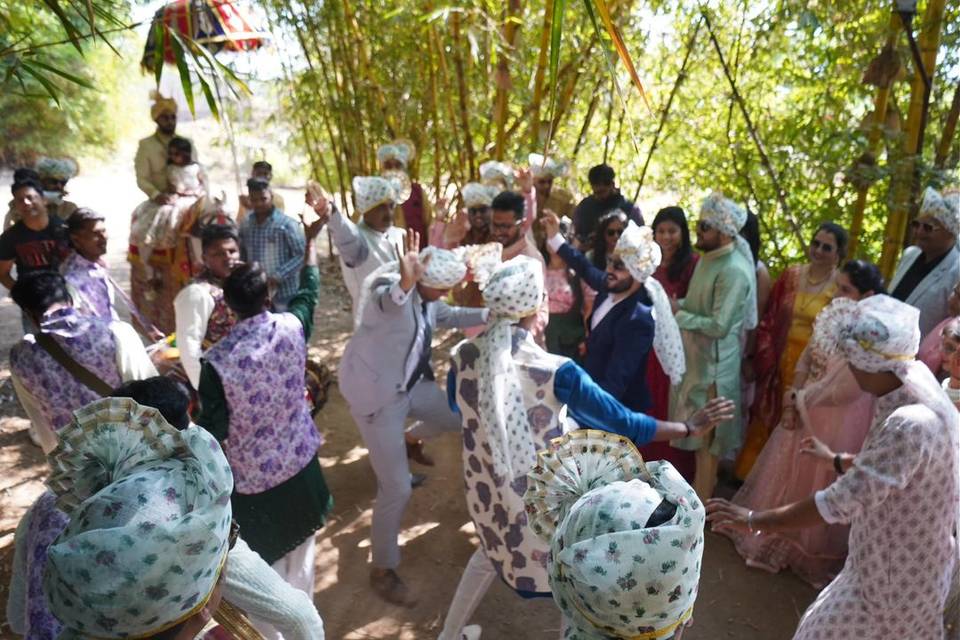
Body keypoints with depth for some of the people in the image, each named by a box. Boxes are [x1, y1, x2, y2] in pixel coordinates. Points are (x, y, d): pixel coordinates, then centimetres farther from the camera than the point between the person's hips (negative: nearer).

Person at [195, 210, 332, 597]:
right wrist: (310, 240, 19)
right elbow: (309, 291, 6)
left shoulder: (217, 360, -25)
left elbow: (213, 429, -18)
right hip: (301, 464, 5)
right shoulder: (292, 327, -15)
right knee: (300, 558, 25)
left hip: (252, 479, -4)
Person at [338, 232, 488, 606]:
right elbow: (389, 302, -53)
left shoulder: (427, 297, -1)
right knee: (397, 488, -7)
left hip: (412, 383, 9)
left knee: (458, 417, 25)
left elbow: (449, 316, 19)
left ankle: (408, 441, 54)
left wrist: (490, 315, 8)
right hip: (377, 393, -8)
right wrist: (405, 283, -75)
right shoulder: (389, 289, -27)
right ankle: (383, 570, 14)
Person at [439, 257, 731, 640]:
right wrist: (690, 428, -7)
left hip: (486, 488, 5)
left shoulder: (463, 356, -16)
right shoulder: (555, 371, -28)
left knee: (491, 553, 34)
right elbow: (624, 424, -19)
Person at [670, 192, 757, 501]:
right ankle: (702, 483, 42)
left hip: (714, 363, -9)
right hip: (695, 356, 9)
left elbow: (719, 326, -27)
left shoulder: (733, 271, -24)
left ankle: (700, 505, 21)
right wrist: (678, 304, -1)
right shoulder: (709, 257, 5)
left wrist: (679, 314, -21)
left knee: (705, 439, 5)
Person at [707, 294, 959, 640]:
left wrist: (754, 521, -28)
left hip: (896, 571, -8)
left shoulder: (910, 425, -36)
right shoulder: (917, 385, -6)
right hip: (904, 559, 8)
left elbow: (844, 501, -35)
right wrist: (838, 460, 21)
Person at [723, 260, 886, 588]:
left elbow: (842, 390, -24)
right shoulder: (832, 315, -1)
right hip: (806, 410, 7)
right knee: (790, 472, 20)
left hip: (839, 421, -7)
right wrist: (792, 402, -7)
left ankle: (812, 551, 34)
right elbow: (806, 359, 3)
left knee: (818, 483, 10)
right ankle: (775, 532, 42)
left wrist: (797, 399, -11)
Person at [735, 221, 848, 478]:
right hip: (780, 361, 3)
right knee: (766, 419, 15)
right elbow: (769, 318, 3)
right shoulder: (791, 275, 1)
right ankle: (748, 473, 33)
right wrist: (765, 356, -2)